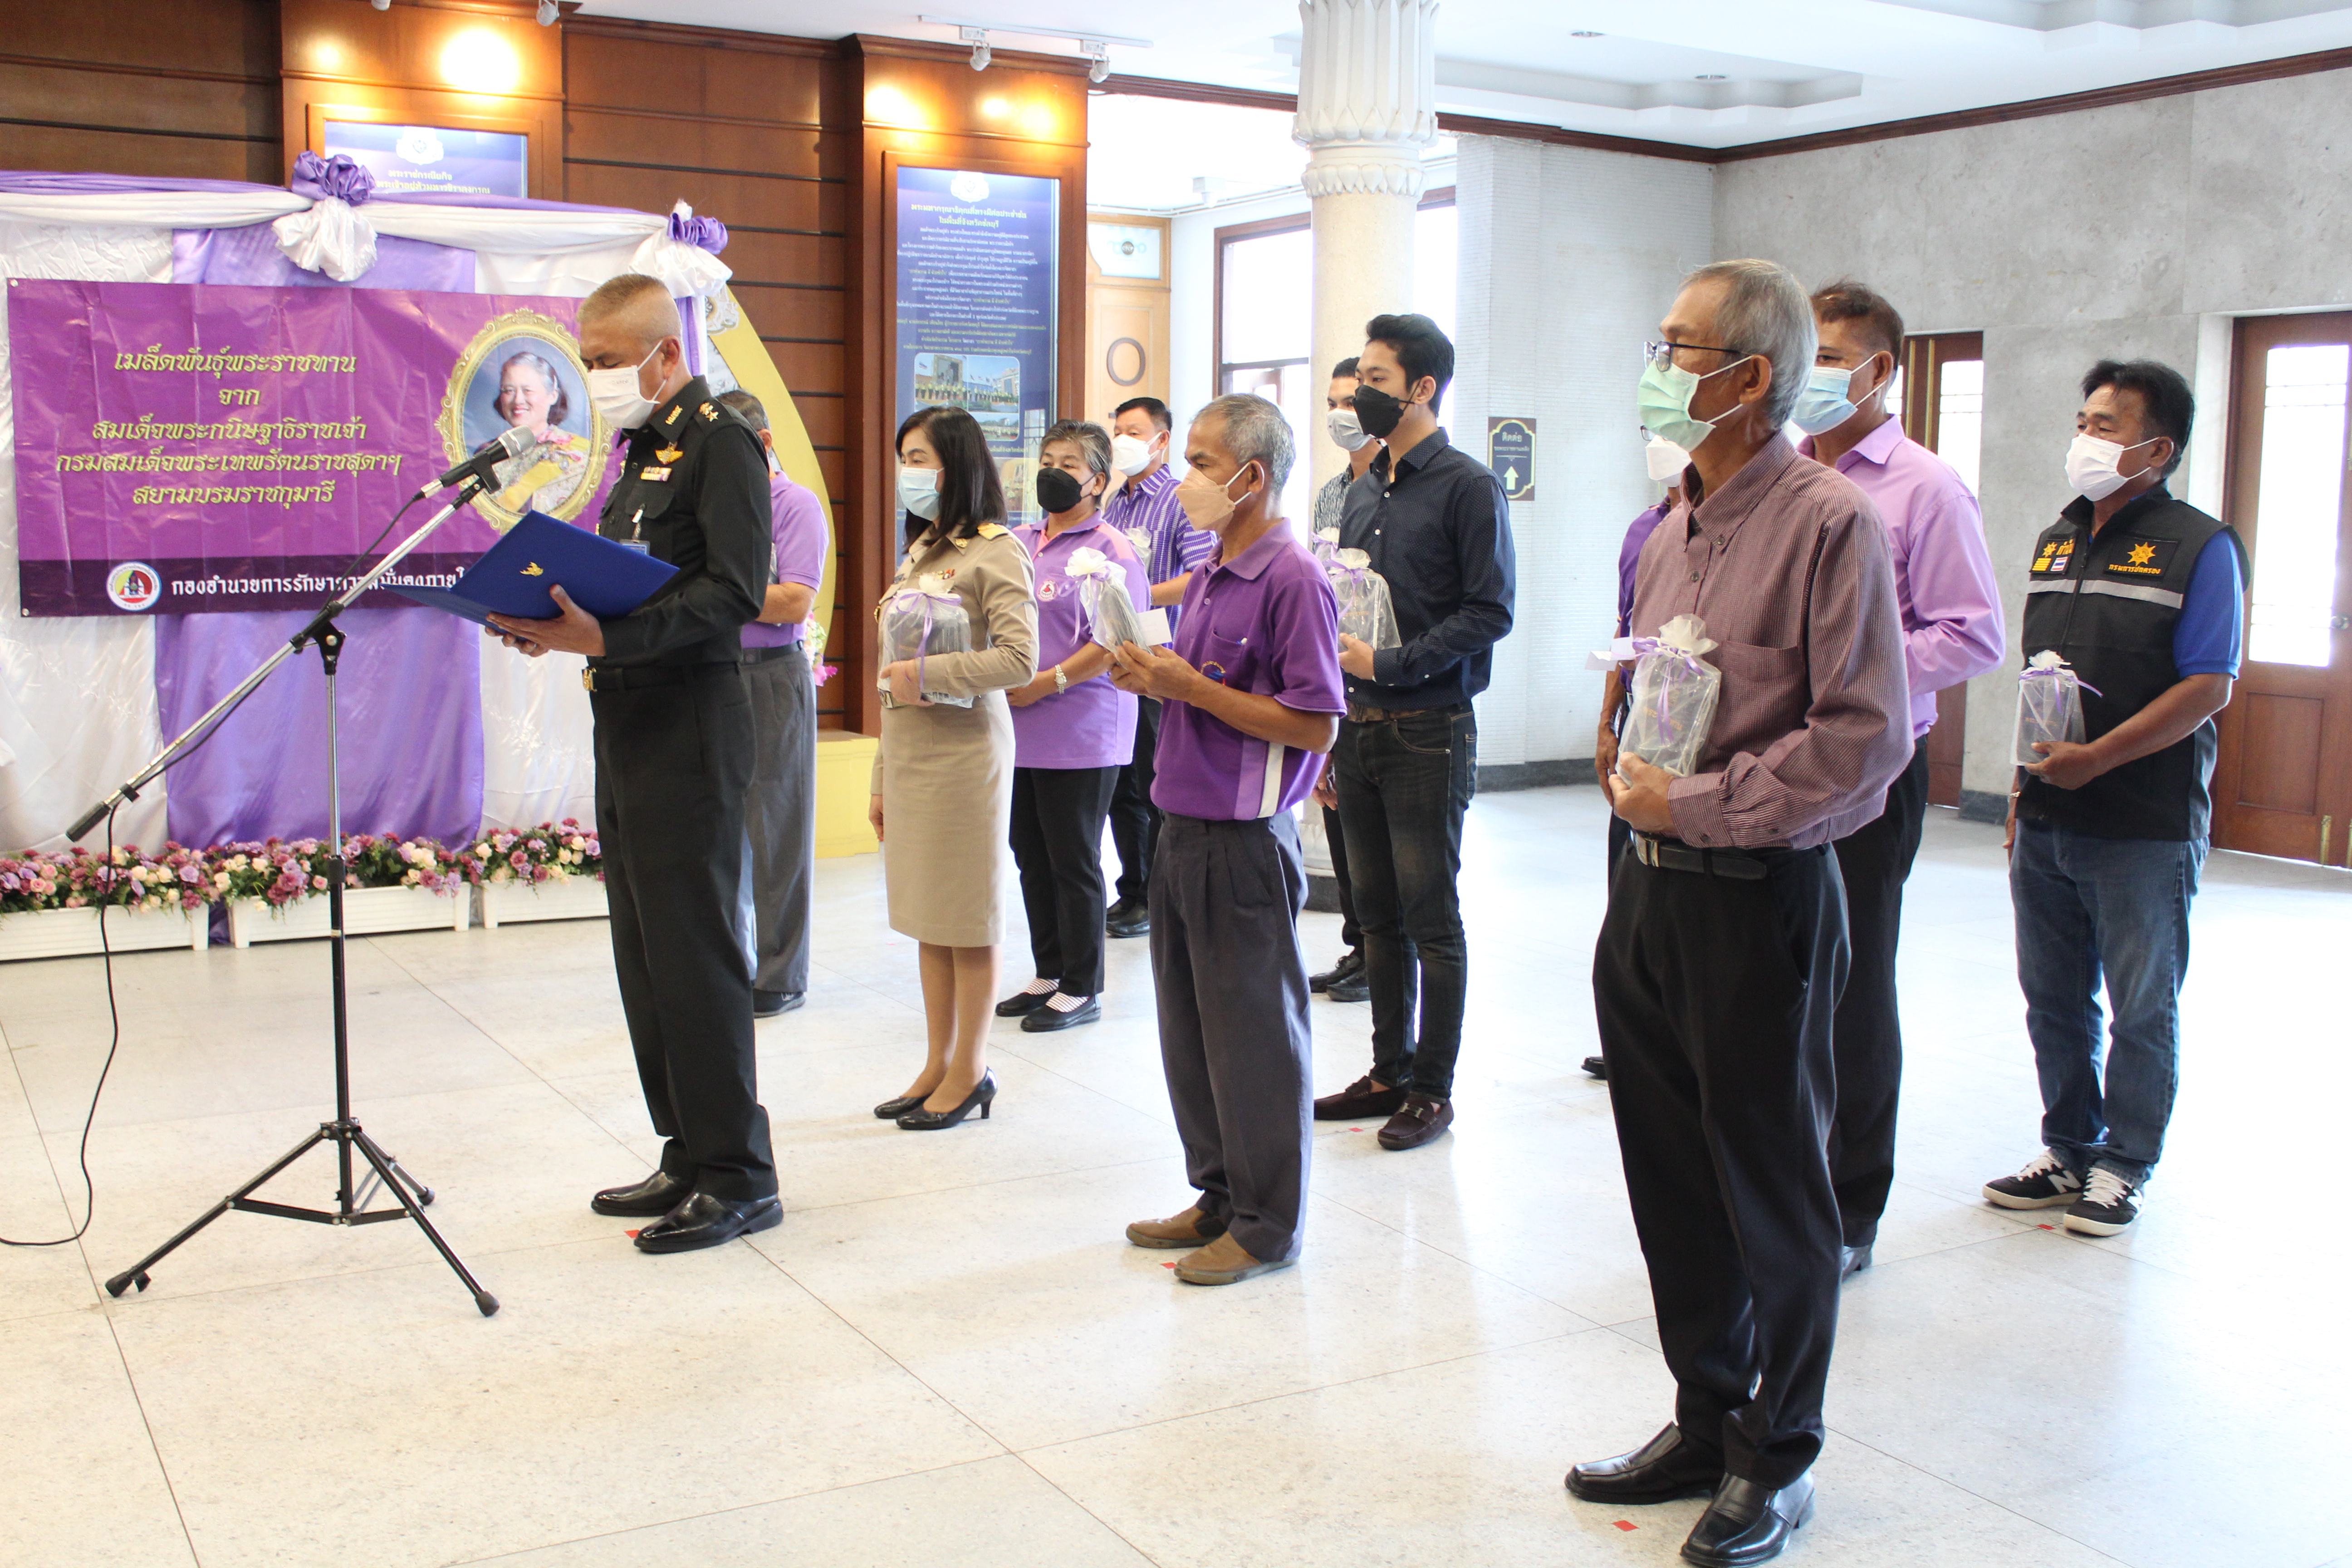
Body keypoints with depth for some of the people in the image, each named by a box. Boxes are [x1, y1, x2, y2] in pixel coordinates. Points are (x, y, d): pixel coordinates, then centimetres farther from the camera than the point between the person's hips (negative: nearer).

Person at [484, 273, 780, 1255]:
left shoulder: (720, 441, -10)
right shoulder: (645, 449, 19)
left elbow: (736, 592, -21)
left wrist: (609, 636, -28)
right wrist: (558, 624, 3)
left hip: (690, 724, -10)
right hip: (628, 723, 10)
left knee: (695, 952, -6)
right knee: (644, 954, 13)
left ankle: (739, 1177, 2)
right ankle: (689, 1156, 22)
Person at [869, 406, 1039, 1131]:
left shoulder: (995, 552, -8)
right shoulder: (920, 551, 16)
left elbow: (1019, 659, -19)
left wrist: (928, 674, -18)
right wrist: (882, 776, 18)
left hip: (964, 753, -8)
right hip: (909, 755, 8)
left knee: (969, 921, 0)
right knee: (927, 916, 11)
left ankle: (969, 1072, 10)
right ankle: (938, 1065, 20)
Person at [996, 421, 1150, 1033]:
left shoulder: (1111, 551, -7)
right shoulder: (1018, 542, 14)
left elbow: (1110, 645, -15)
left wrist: (1045, 685, -18)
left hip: (1080, 734, -7)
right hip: (1018, 731, 7)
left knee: (1074, 862, 1)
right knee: (1032, 858, 13)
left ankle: (1083, 989, 12)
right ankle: (1049, 974, 26)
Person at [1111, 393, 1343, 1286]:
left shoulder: (1292, 579, -14)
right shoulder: (1207, 577, 13)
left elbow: (1314, 724, -19)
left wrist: (1191, 688, -18)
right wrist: (1151, 679, 1)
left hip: (1246, 840, -9)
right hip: (1183, 828, 9)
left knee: (1254, 1035, 2)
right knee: (1191, 1030, 15)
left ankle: (1267, 1224, 14)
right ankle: (1220, 1196, 29)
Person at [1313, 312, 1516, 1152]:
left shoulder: (1467, 485, -7)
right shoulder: (1364, 492, 15)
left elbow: (1489, 611, -13)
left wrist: (1390, 664, -18)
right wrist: (1331, 727, 14)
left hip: (1428, 729, -7)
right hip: (1358, 727, 7)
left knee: (1431, 916, 0)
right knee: (1378, 911, 12)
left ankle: (1433, 1087, 9)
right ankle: (1389, 1071, 22)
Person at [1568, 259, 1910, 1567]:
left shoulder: (1830, 520, -13)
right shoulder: (1673, 533, 12)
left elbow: (1869, 735, -18)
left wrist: (1697, 807, -16)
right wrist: (1631, 770, 6)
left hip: (1759, 896, -8)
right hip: (1650, 885, 8)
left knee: (1773, 1190, 6)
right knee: (1672, 1176, 15)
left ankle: (1777, 1461, 23)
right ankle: (1706, 1420, 32)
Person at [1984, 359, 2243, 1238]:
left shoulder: (2198, 547, -8)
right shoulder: (2054, 543, 13)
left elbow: (2208, 689, -15)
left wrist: (2097, 758, -20)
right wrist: (2023, 787, 14)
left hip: (2146, 828, -7)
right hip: (2047, 824, 7)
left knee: (2142, 1008, 6)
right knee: (2053, 1001, 14)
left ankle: (2125, 1165, 18)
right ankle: (2070, 1150, 28)